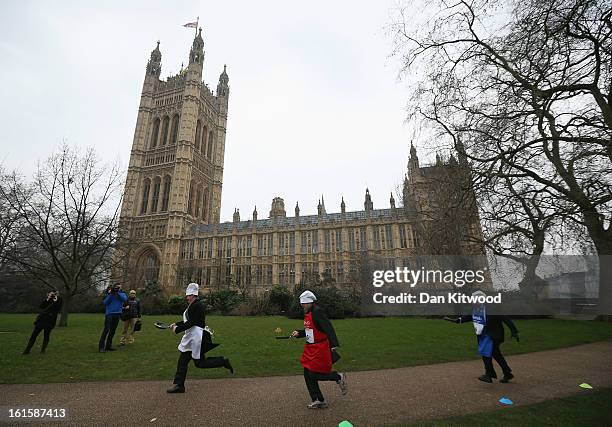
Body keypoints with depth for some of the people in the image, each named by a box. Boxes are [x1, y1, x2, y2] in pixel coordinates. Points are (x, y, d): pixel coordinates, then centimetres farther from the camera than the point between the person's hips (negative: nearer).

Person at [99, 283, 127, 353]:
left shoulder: (122, 293, 9)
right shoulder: (109, 294, 4)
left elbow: (125, 299, -11)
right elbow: (105, 303, -6)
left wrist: (118, 293, -15)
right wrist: (110, 294, -14)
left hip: (117, 314, 3)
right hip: (109, 314, -3)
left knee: (113, 331, 7)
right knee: (106, 330, -9)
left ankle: (108, 345, 15)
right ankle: (101, 347, -5)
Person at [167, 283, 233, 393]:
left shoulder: (197, 305, -20)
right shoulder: (192, 305, 12)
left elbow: (191, 322, -24)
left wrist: (177, 329, -17)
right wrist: (176, 324, 10)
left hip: (197, 337, -10)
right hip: (191, 337, 10)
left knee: (199, 363, 1)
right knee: (182, 361, 11)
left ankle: (223, 362, 12)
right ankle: (178, 385, 21)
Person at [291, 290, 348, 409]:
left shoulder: (317, 312, -20)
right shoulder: (307, 314, 9)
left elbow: (329, 329, -27)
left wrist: (334, 345, -35)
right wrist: (298, 333, 9)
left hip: (320, 349, -9)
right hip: (310, 348, 9)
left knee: (314, 375, -5)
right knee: (308, 374, 10)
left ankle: (339, 377, 17)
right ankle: (319, 400, 25)